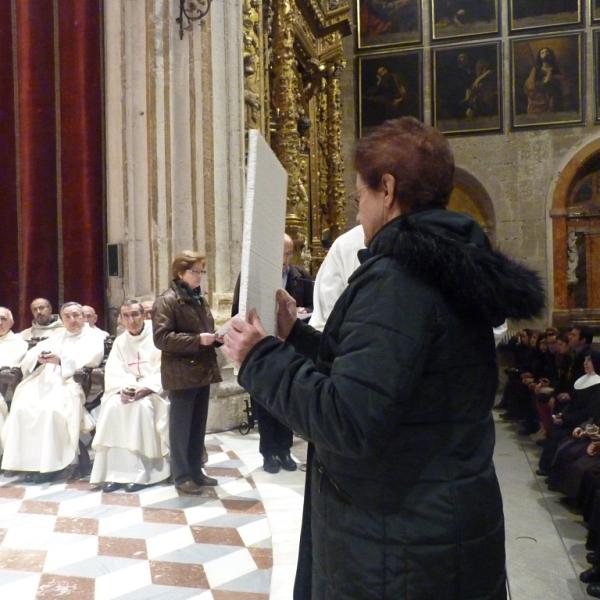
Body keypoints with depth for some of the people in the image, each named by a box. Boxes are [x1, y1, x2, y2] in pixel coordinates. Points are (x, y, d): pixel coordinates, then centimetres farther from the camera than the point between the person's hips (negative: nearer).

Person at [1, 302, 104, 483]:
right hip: (45, 380, 5)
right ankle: (30, 462, -19)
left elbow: (91, 358, -11)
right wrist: (39, 358, -9)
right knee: (22, 406, -23)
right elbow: (32, 353, 16)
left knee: (50, 408, -33)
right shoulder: (56, 335, 28)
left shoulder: (93, 338, 11)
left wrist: (61, 360, -24)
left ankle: (50, 464, -25)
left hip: (72, 382, -5)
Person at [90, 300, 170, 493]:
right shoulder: (120, 342, 11)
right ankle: (114, 471, -25)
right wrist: (123, 388, -20)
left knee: (142, 405, -35)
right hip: (128, 389, 4)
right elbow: (113, 372, 1)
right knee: (112, 405, -26)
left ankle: (140, 471, -29)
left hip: (154, 389, -4)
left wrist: (146, 388, -25)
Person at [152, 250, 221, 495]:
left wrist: (215, 337, 2)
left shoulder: (199, 299, 15)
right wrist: (197, 340, -23)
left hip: (202, 371, 7)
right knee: (181, 427, 4)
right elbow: (161, 338, -18)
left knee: (198, 426, 14)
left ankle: (195, 471, 26)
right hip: (181, 374, -7)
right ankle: (182, 476, 15)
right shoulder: (166, 301, -9)